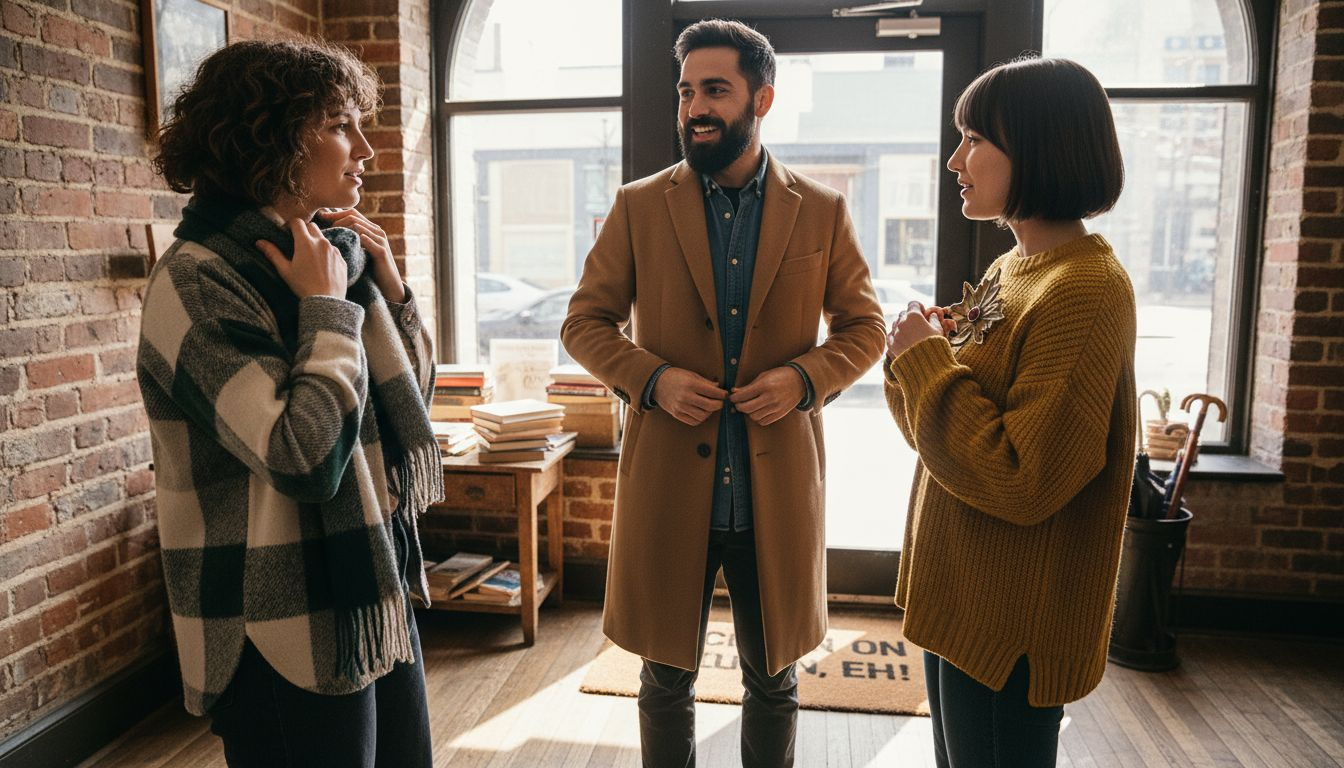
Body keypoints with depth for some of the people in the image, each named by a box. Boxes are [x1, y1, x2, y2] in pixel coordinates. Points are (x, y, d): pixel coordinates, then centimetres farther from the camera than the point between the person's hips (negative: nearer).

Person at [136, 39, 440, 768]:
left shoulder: (327, 255, 5)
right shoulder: (198, 281, -16)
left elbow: (408, 405, 12)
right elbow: (307, 458, -28)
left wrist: (387, 288, -1)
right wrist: (327, 307, -17)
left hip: (378, 601, 8)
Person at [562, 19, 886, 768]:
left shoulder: (822, 211, 2)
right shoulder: (639, 207, 0)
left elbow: (864, 327, 7)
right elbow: (585, 322, 3)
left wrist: (806, 377, -13)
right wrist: (651, 379, -15)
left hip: (779, 487, 1)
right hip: (668, 484, 0)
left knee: (774, 679, 17)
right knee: (666, 680, 15)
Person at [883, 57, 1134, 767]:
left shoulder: (1084, 289, -21)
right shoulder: (1009, 270, 7)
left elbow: (1023, 482, -24)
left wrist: (924, 361, -19)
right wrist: (928, 350, -7)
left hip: (1011, 627, -9)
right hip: (960, 595, 9)